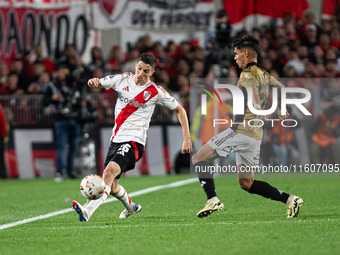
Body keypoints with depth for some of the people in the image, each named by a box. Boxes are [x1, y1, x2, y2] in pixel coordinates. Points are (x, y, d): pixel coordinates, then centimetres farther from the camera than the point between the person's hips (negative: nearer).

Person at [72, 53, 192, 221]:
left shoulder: (156, 92, -3)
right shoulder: (122, 79, 5)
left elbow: (179, 110, 7)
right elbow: (98, 83, 5)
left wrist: (187, 138, 1)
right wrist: (93, 81, -22)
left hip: (134, 141, -6)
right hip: (116, 139, 6)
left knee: (110, 170, -29)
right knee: (112, 187, 12)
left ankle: (87, 211, -42)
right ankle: (131, 207, 43)